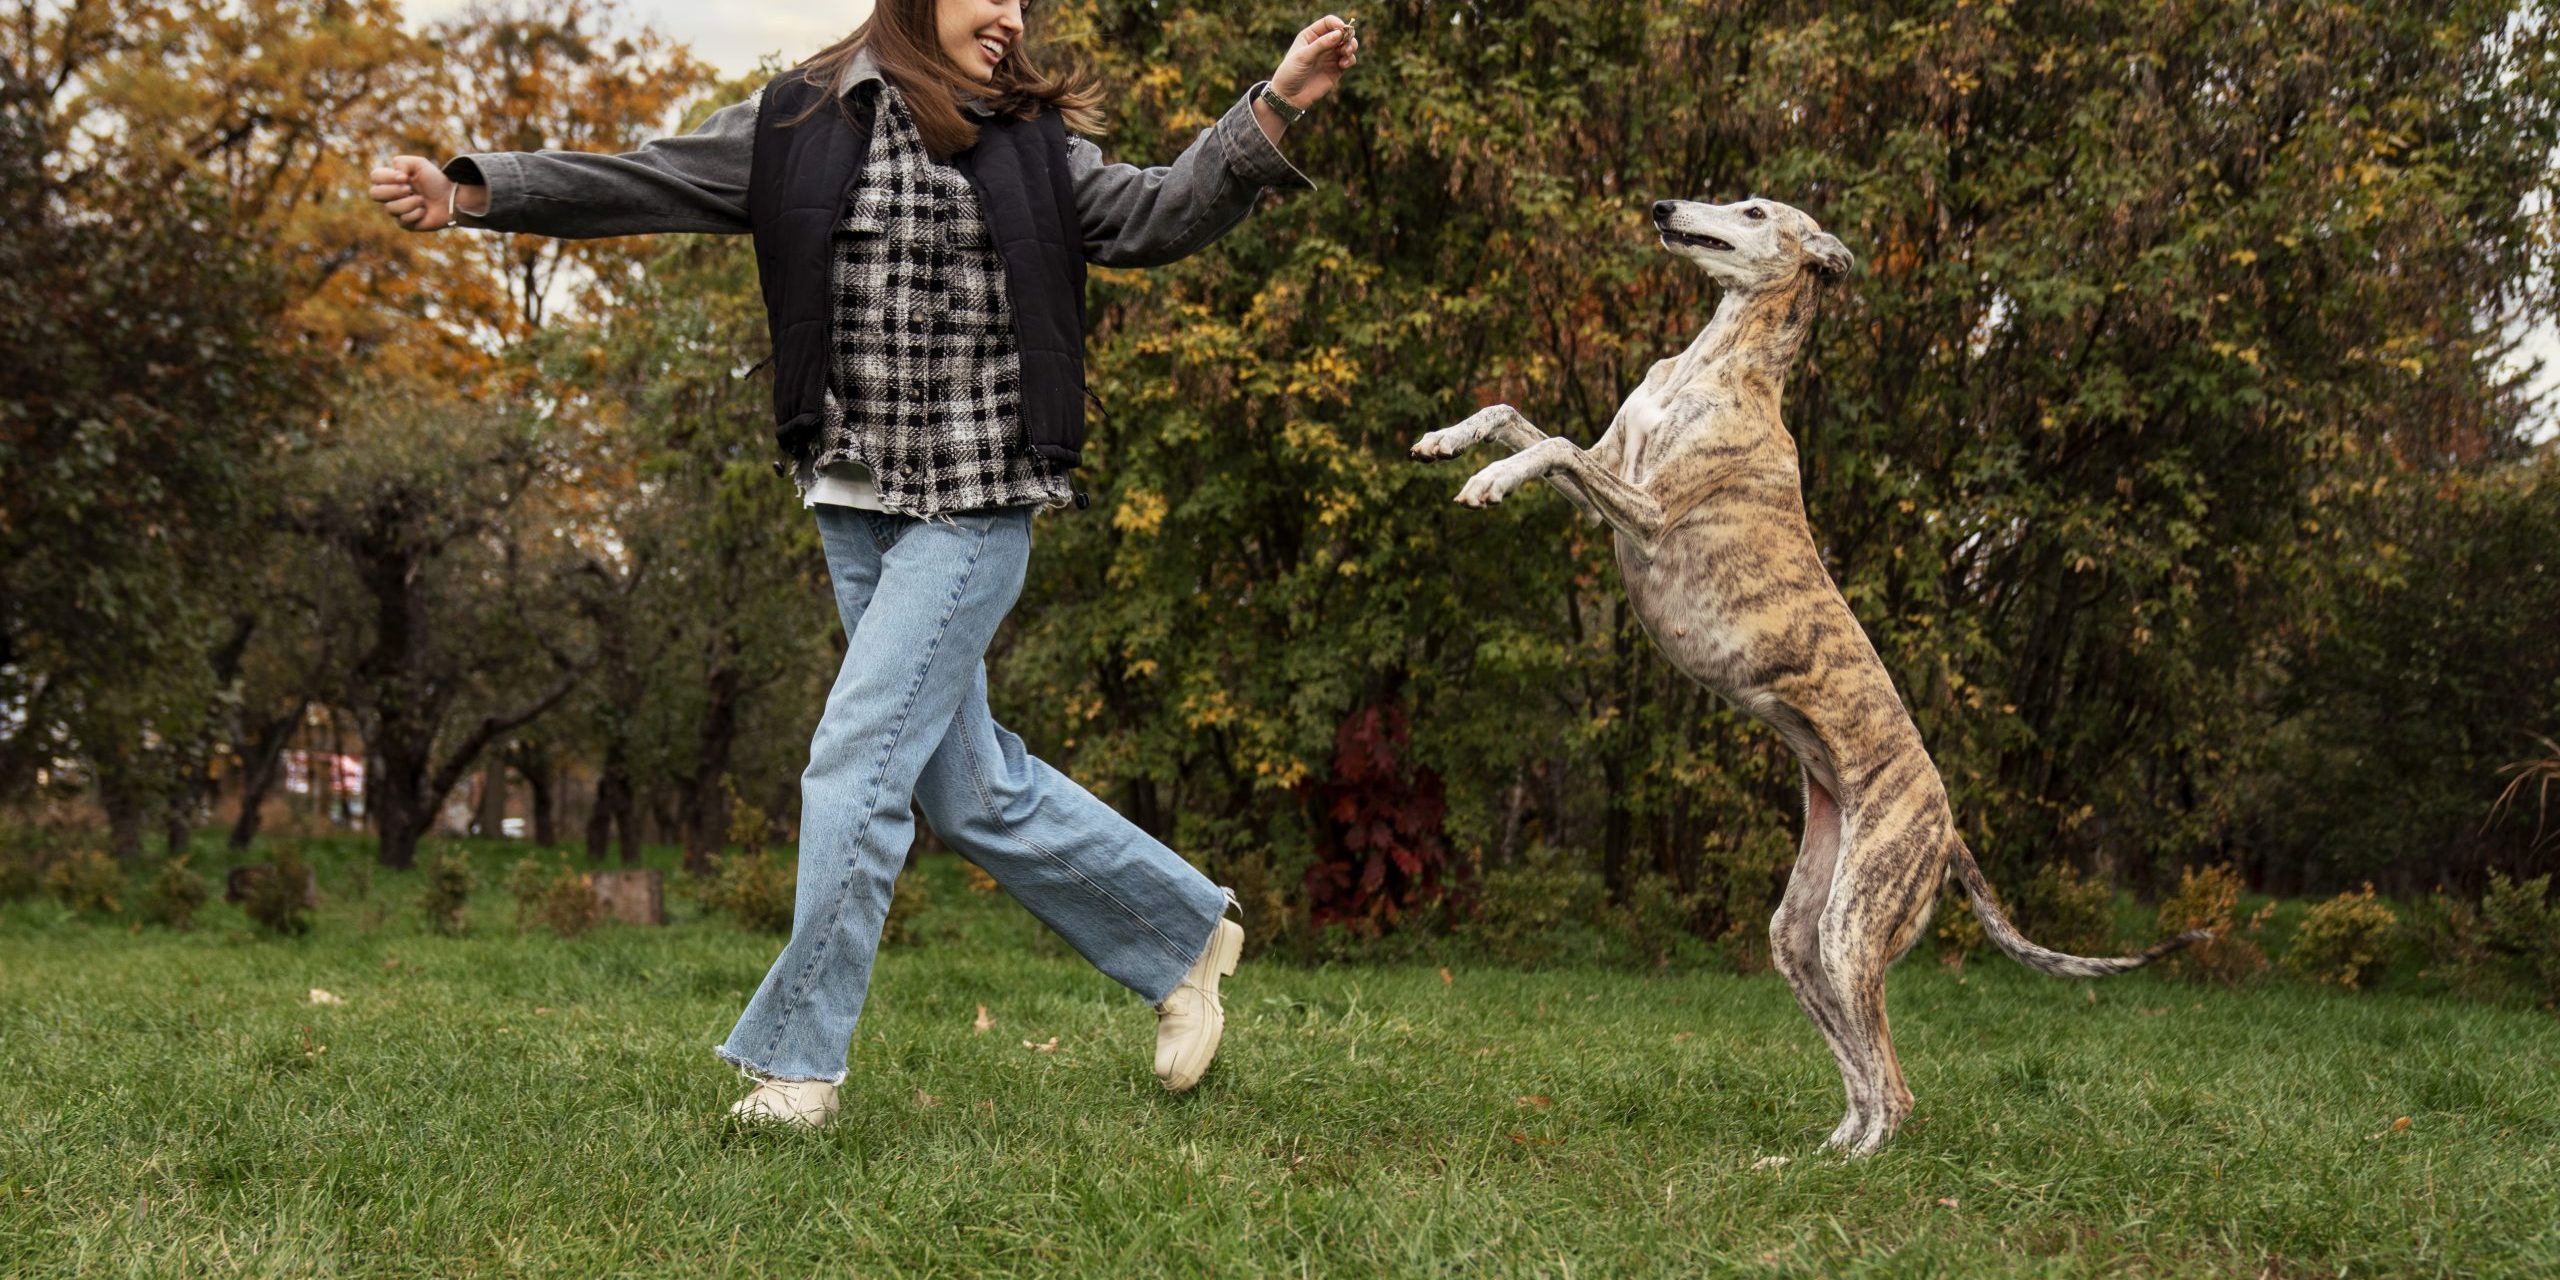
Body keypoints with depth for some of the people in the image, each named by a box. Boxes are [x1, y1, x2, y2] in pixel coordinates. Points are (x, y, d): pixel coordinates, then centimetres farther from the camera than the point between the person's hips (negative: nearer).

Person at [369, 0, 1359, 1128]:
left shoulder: (1031, 143, 5)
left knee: (857, 759, -11)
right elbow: (635, 184, 2)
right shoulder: (799, 123, 5)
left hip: (977, 509, -3)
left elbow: (1159, 216, -2)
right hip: (854, 506, 3)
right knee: (973, 791, 10)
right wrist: (469, 194, -8)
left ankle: (795, 1058, -2)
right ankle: (1186, 934, 29)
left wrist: (1276, 104, -12)